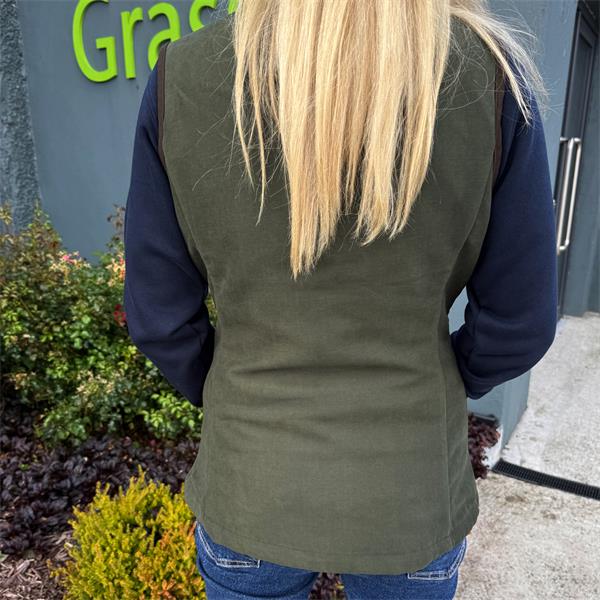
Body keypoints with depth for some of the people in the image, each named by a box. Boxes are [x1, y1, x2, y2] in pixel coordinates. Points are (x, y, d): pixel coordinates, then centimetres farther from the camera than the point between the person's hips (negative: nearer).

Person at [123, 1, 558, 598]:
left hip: (246, 497, 1)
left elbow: (158, 317, -8)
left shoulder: (179, 76, -13)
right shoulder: (493, 75, -14)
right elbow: (519, 323, -8)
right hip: (412, 502, 1)